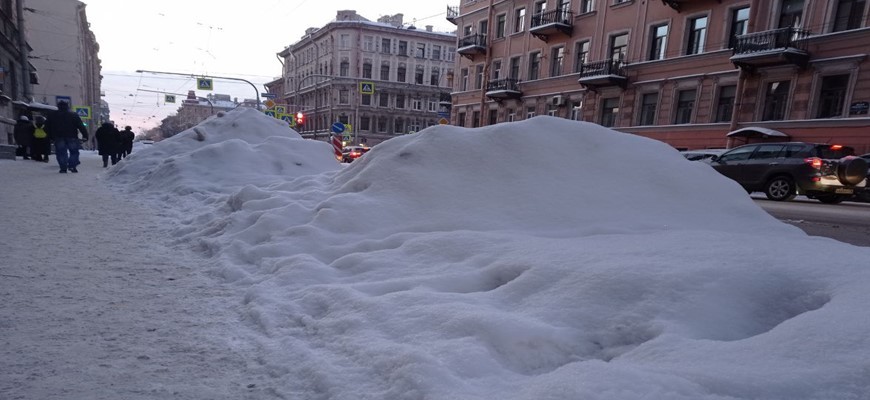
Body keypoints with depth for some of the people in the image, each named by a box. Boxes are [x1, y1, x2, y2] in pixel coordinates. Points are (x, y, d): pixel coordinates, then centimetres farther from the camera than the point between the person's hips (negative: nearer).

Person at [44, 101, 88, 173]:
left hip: (58, 138, 2)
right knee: (74, 152, 8)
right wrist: (85, 135, -4)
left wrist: (51, 137, 18)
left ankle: (63, 168, 0)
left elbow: (47, 127, 12)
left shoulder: (52, 115, 10)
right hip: (72, 137, -2)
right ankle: (72, 166, -6)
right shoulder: (74, 115, 2)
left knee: (61, 153, 5)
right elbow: (81, 126, -4)